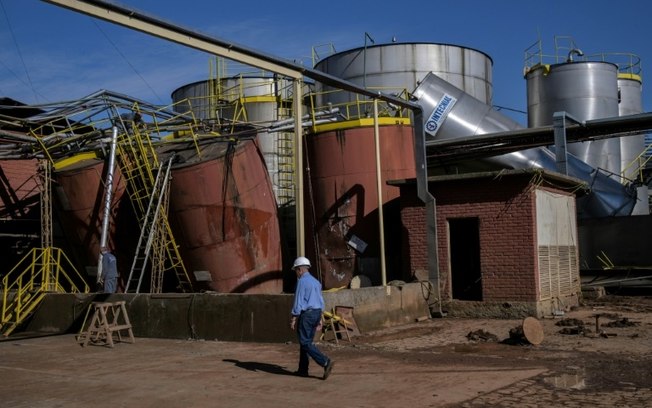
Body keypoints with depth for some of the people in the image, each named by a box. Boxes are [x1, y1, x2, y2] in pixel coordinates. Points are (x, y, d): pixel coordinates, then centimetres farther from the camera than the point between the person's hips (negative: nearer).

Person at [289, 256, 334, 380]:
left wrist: (293, 319, -13)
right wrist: (319, 318, 22)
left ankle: (325, 362, -19)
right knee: (307, 341, 15)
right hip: (317, 313, 9)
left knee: (305, 343, -7)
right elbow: (320, 301, 17)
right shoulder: (316, 281, 15)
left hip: (306, 314, -9)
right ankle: (303, 369, 17)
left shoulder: (301, 281, -12)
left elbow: (298, 301, -16)